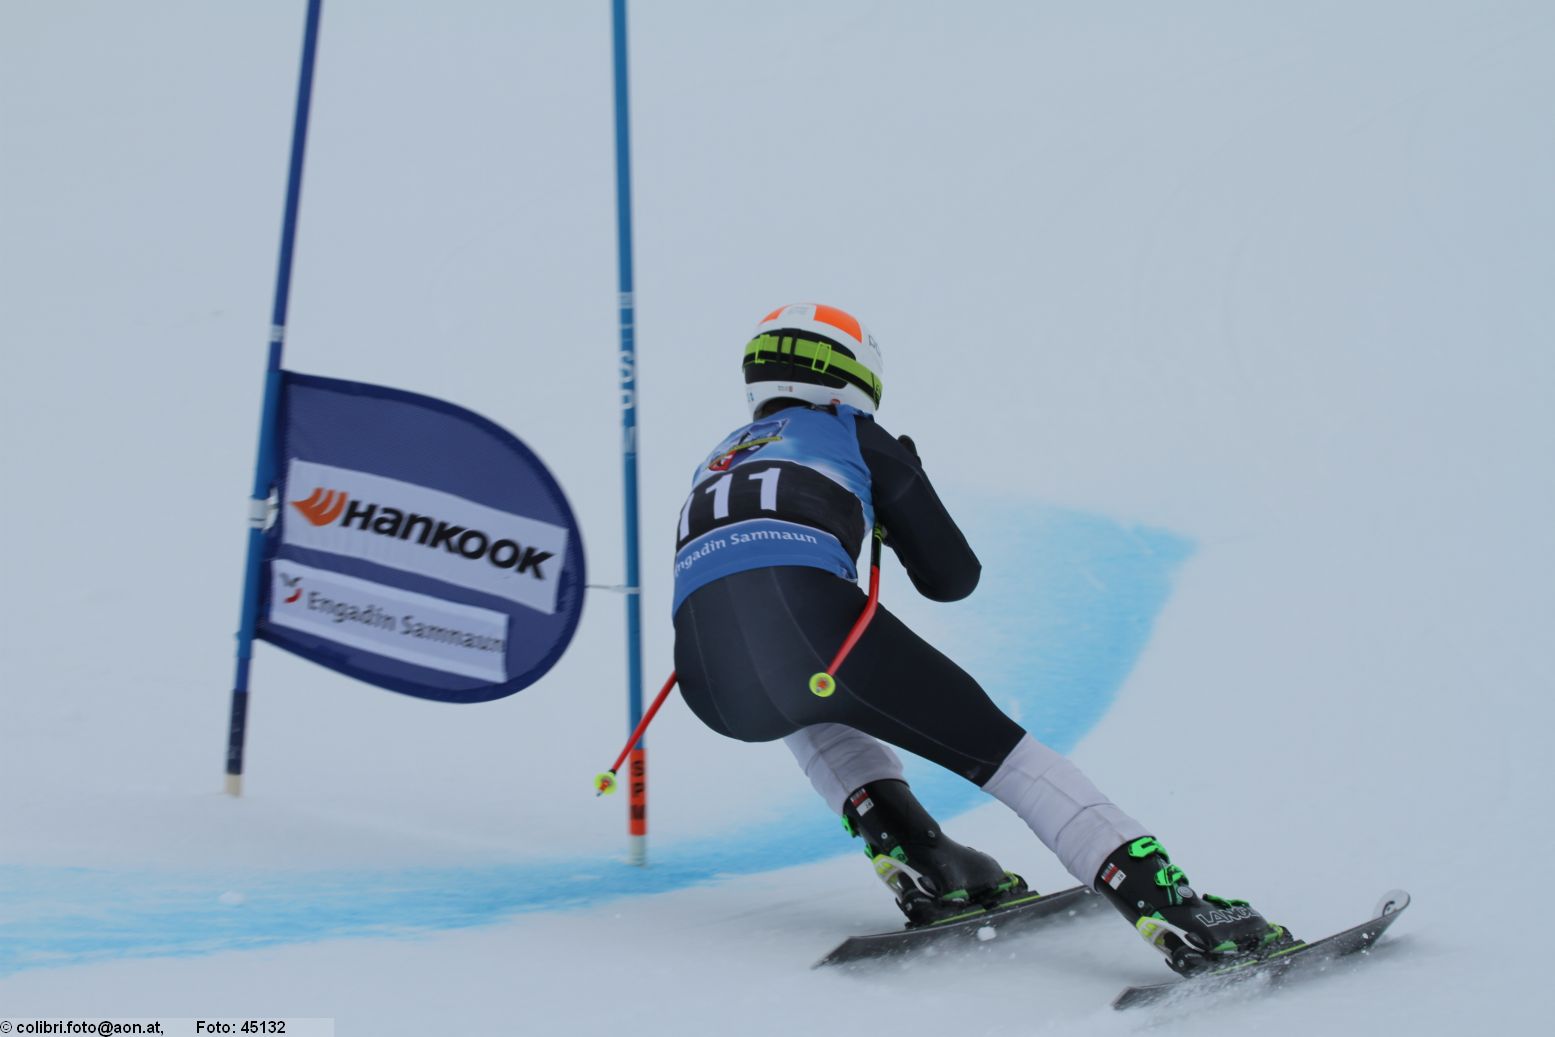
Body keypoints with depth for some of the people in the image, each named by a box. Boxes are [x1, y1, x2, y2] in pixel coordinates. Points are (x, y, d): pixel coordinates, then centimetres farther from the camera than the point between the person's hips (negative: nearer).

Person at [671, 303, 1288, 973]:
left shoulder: (714, 466, 36)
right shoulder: (856, 436, 23)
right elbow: (953, 578, 24)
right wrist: (888, 516, 43)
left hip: (712, 689, 5)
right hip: (805, 612, -4)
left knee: (799, 702, 39)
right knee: (998, 748, 7)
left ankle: (913, 860, 22)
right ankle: (1169, 906, -5)